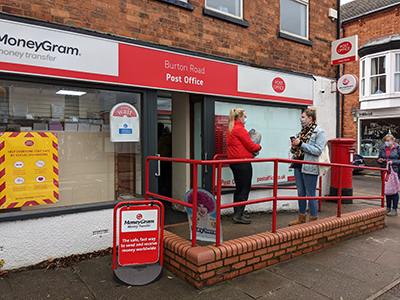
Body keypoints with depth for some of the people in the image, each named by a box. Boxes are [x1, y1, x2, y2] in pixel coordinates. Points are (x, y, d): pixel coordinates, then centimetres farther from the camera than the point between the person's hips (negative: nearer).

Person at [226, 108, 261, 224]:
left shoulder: (229, 129, 16)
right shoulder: (240, 129, -14)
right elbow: (250, 145, -12)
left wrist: (254, 146, 14)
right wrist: (258, 147, 8)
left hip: (233, 161, 10)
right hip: (243, 162, -10)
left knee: (239, 188, 15)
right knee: (245, 188, -3)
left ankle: (237, 213, 21)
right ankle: (238, 215, -1)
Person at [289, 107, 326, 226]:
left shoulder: (319, 132, -6)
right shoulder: (302, 131, 16)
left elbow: (318, 150, -17)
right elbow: (294, 150, 21)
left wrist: (301, 144, -20)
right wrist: (294, 147, -2)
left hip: (310, 167, -8)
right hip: (298, 166, 8)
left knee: (311, 195, -1)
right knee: (301, 193, 14)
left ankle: (313, 219, 13)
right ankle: (302, 218, 27)